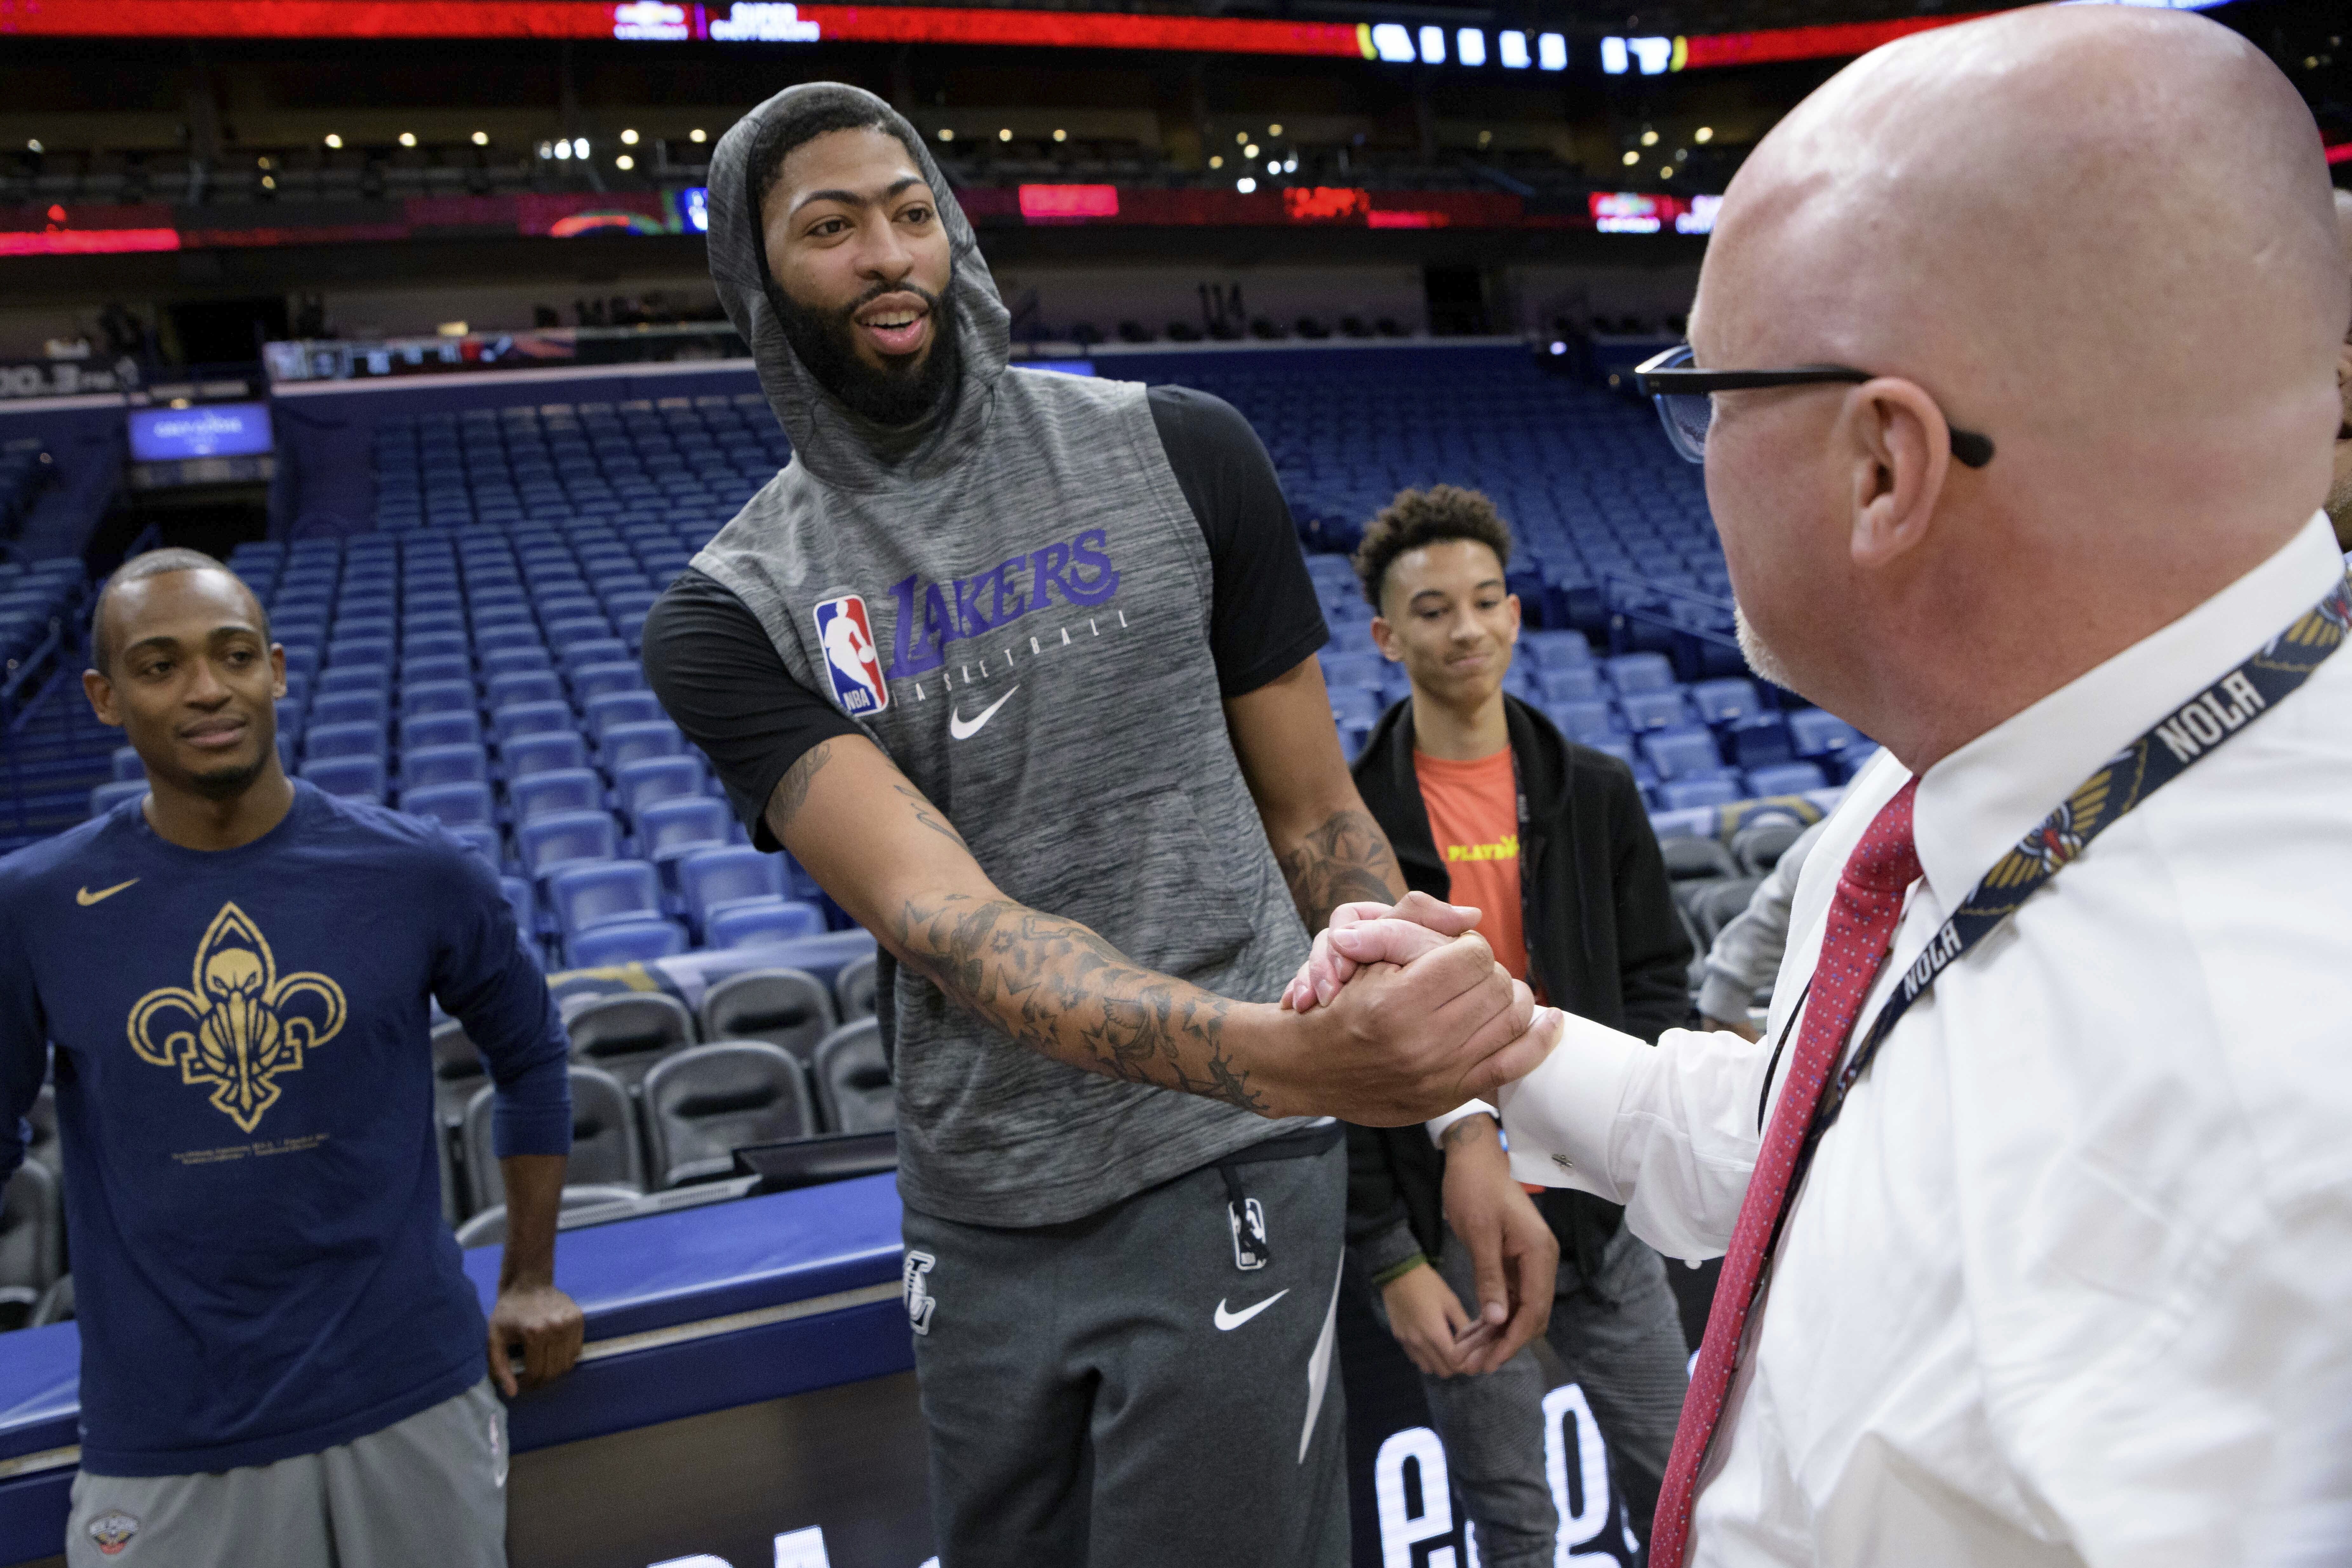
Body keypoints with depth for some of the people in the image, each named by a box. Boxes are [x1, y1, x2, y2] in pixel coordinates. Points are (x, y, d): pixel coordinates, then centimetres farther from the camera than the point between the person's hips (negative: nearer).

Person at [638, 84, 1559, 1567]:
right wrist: (1281, 1053, -37)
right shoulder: (731, 614, -4)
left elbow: (1315, 814, 2)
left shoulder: (1179, 455, -3)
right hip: (979, 1220, 2)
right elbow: (938, 915, -20)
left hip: (1224, 1177, -2)